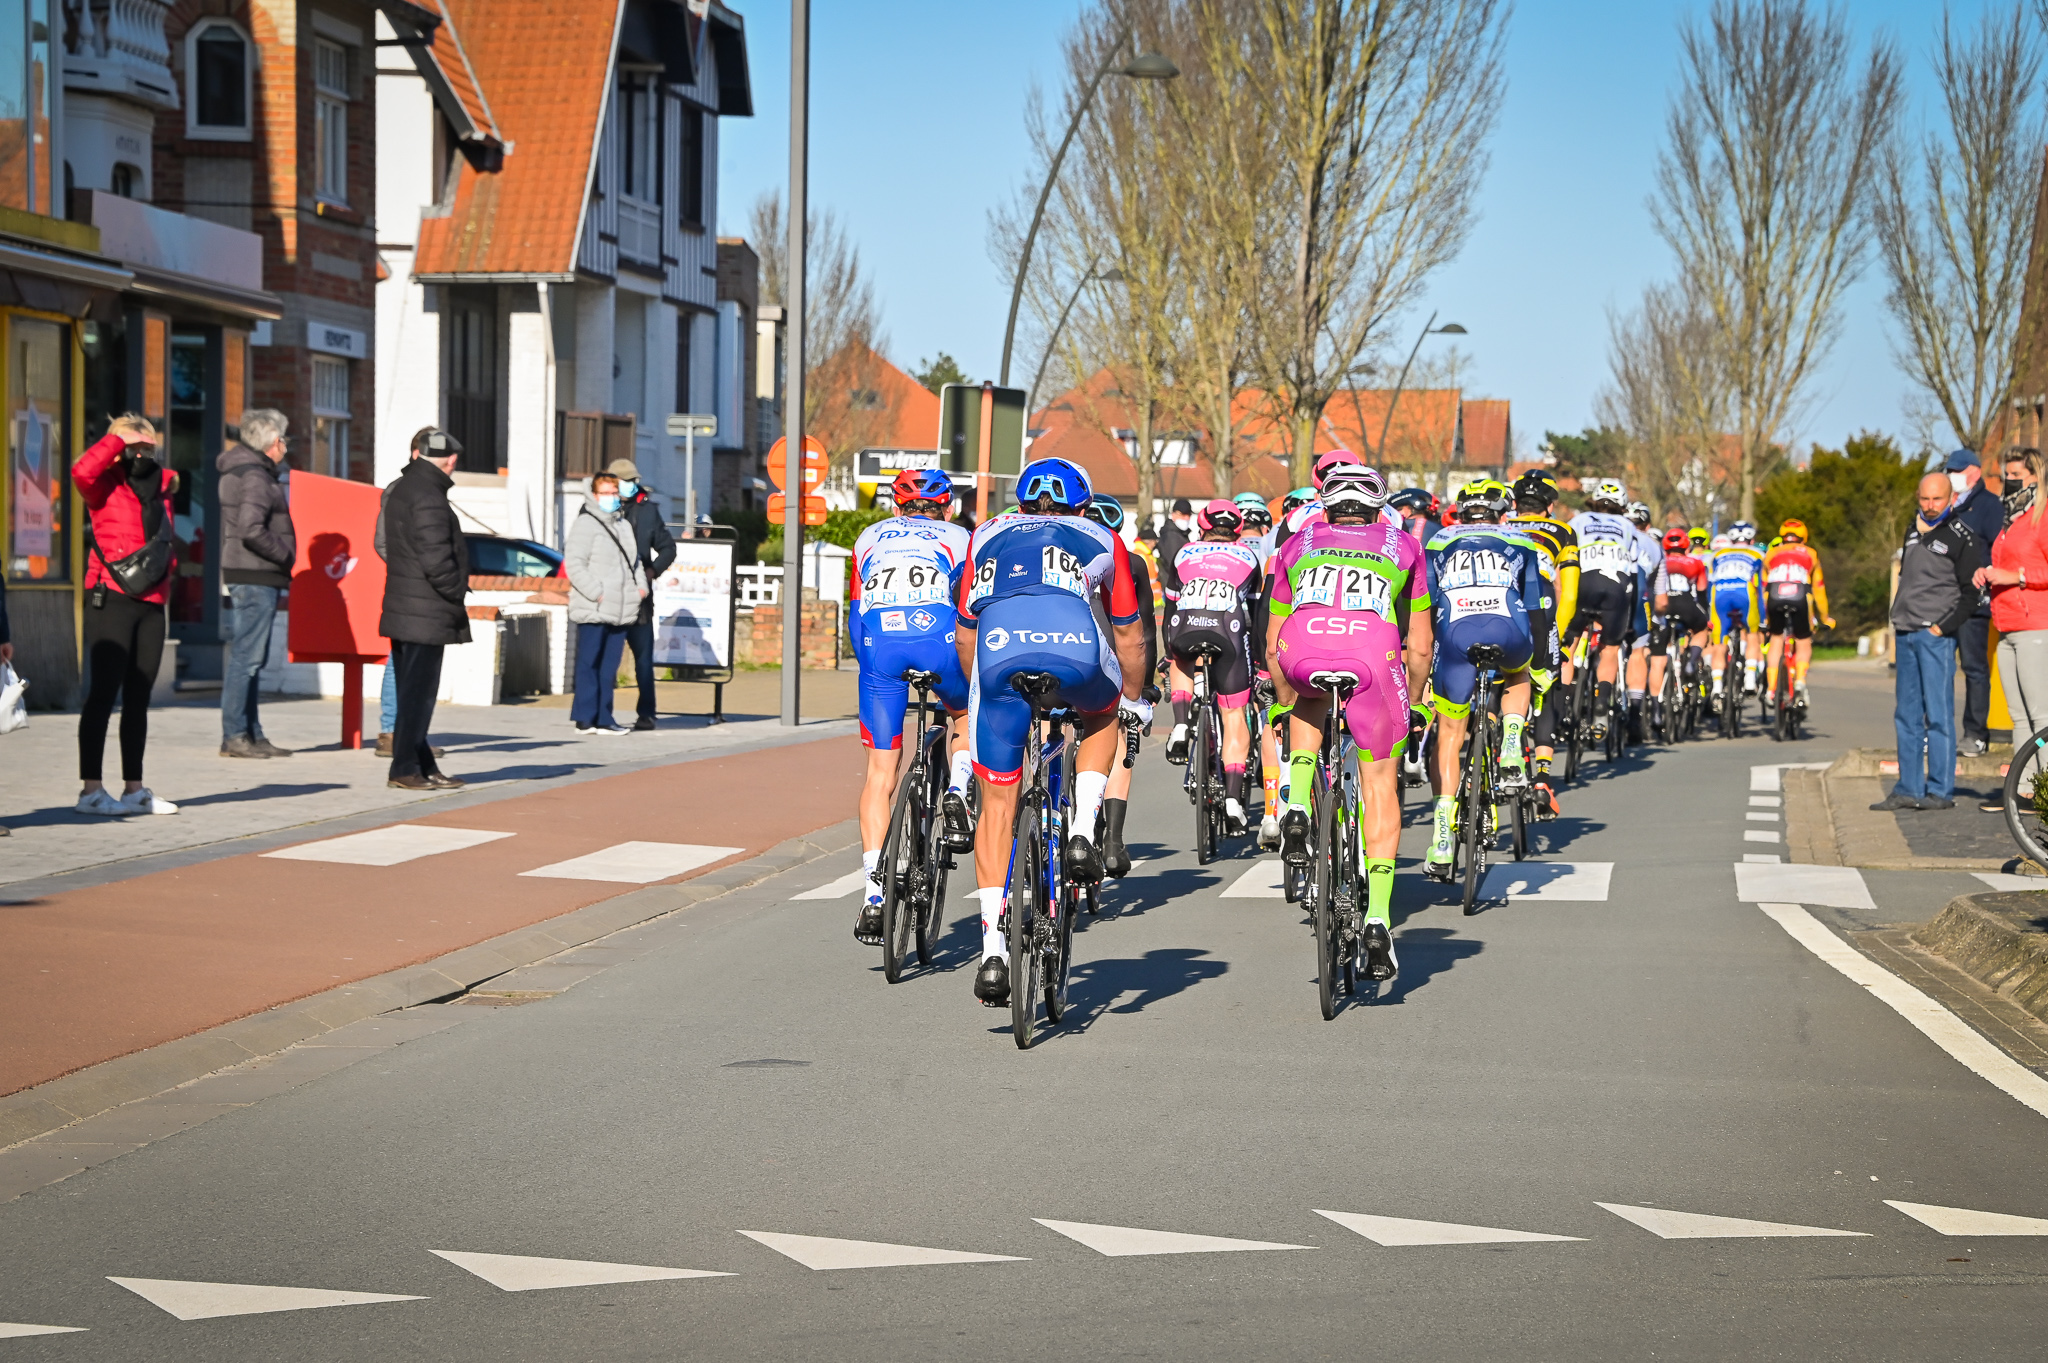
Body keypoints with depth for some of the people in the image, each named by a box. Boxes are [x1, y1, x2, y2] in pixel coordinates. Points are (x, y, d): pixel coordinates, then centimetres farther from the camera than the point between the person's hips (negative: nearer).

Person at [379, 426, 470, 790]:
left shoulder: (399, 490, 15)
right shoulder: (428, 497, -17)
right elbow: (436, 559, -22)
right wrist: (456, 599, -9)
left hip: (403, 608, 10)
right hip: (425, 613, -10)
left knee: (413, 691, 13)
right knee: (418, 691, -6)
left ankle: (422, 765, 19)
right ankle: (405, 768, -4)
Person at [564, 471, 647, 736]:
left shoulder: (624, 525, 19)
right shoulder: (585, 523, -4)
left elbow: (634, 560, 27)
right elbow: (574, 564, -11)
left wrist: (641, 587, 9)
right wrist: (596, 593, -17)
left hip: (620, 611, 7)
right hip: (592, 611, -7)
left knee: (609, 666, 8)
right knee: (589, 664, -4)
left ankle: (604, 718, 11)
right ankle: (585, 718, -1)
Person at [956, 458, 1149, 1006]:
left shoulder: (988, 535, 37)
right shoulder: (1101, 540, 35)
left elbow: (964, 635, 39)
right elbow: (1129, 638, 39)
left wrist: (983, 690, 55)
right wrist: (1133, 700, 56)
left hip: (999, 651, 1)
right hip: (1076, 646, -1)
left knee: (997, 806, 12)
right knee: (1102, 714, 35)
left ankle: (993, 950, 3)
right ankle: (1082, 832, 14)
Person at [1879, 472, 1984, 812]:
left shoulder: (1961, 536, -6)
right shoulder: (1913, 530, 15)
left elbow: (1971, 592, -8)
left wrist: (1943, 627, -13)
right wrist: (1900, 618, 11)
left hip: (1936, 635, -7)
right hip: (1906, 634, 7)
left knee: (1938, 714, -6)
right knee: (1907, 714, 9)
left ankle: (1941, 790, -2)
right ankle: (1909, 789, 13)